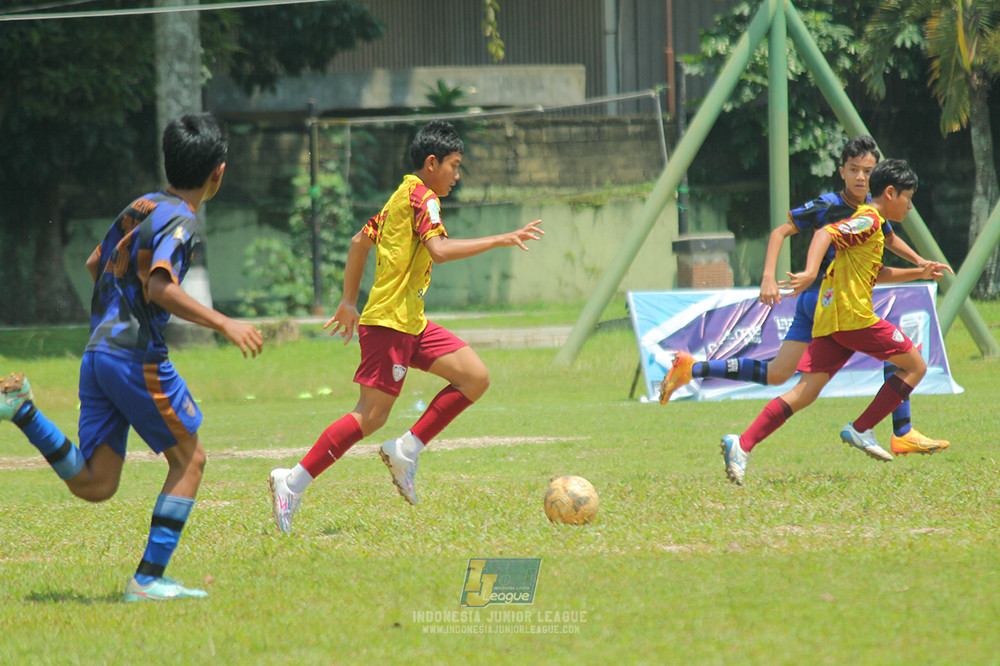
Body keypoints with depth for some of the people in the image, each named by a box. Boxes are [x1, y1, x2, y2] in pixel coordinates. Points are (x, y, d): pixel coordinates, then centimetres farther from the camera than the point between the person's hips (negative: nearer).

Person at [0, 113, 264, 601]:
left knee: (93, 485, 7)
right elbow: (159, 286, -24)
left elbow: (95, 264, 29)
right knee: (189, 459, 5)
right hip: (137, 353, -8)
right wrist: (223, 324, -23)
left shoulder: (140, 207, 18)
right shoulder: (180, 219, -9)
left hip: (97, 353, 8)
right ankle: (148, 579, -1)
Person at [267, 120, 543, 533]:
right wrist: (500, 240, -23)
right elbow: (439, 250, -26)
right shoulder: (420, 197, -10)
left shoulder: (402, 198, 19)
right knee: (371, 416, -10)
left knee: (476, 378, 2)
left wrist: (349, 302, 29)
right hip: (389, 323, -10)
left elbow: (359, 241, 25)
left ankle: (406, 451, 2)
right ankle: (293, 483, -6)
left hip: (411, 324, 10)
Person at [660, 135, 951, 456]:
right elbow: (780, 232, -12)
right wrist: (768, 277, -23)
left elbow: (890, 239, 30)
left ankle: (692, 368, 12)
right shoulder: (828, 205, -13)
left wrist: (918, 261, 15)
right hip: (821, 295, -8)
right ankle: (902, 435, -10)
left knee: (775, 375, 6)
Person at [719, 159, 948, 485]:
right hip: (853, 315, -9)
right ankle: (860, 429, 0)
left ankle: (742, 444, -14)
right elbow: (825, 234, -20)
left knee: (805, 393, -1)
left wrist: (918, 273, 40)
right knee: (915, 365, 4)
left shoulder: (869, 222, 27)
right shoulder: (869, 220, -4)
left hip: (828, 322, 9)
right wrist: (810, 272, -34)